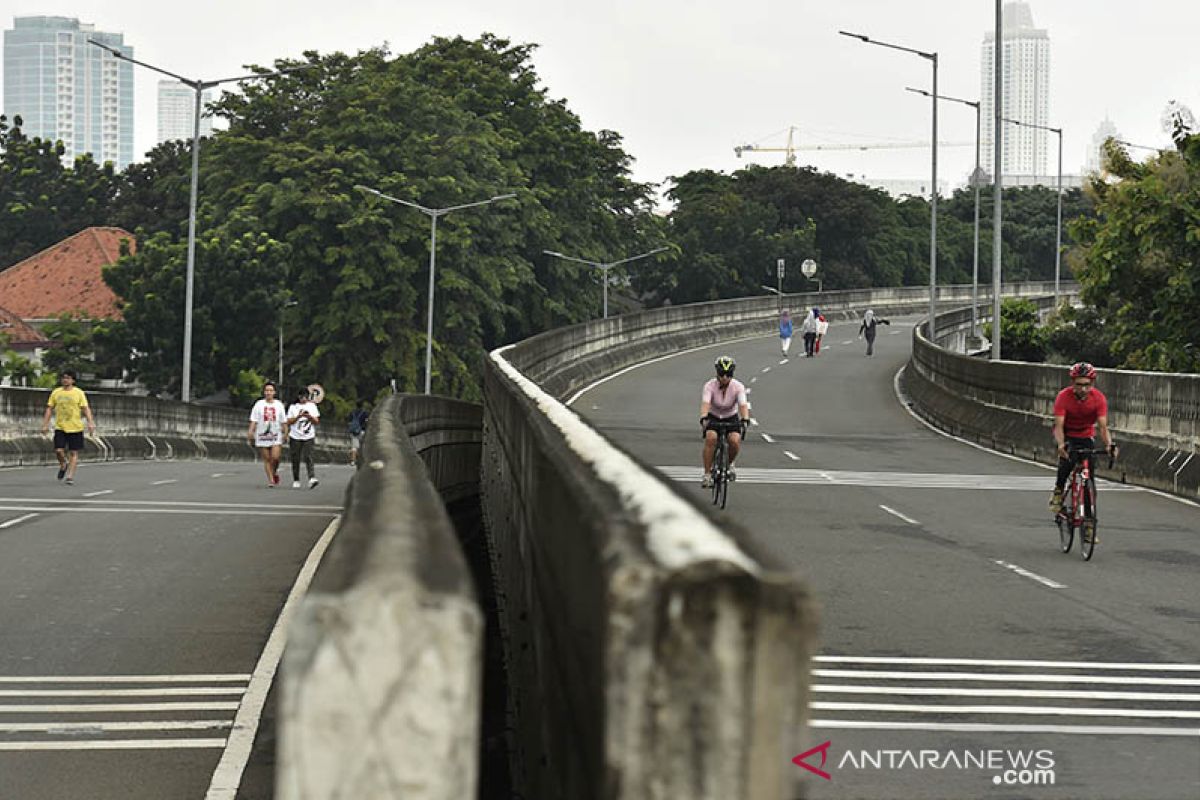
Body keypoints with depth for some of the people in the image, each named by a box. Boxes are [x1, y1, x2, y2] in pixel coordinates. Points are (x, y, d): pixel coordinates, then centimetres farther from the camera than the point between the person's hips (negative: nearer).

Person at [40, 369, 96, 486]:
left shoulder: (79, 393, -1)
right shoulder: (56, 392, 6)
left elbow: (86, 409, -4)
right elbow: (49, 409, 9)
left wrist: (90, 423, -16)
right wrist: (45, 424, 3)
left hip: (75, 428, -2)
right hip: (60, 427, 2)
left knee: (73, 452, -1)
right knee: (58, 450, -9)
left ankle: (70, 476, 4)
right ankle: (63, 465, 21)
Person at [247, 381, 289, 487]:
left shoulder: (279, 405, 6)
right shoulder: (259, 405, 2)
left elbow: (284, 422, 10)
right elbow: (254, 421, 0)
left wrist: (285, 434, 4)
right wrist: (251, 432, -11)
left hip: (276, 436, 0)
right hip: (262, 435, 0)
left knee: (275, 457, -14)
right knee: (267, 459, 1)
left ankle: (275, 472, 14)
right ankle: (270, 480, 7)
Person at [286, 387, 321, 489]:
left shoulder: (312, 406, 11)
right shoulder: (293, 407, 8)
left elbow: (317, 422, 8)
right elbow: (289, 422, 1)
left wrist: (310, 417, -10)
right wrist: (298, 416, -13)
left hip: (309, 437, -1)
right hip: (295, 437, 1)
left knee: (308, 457, -16)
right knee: (295, 459, 3)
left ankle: (312, 478, -27)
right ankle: (296, 480, 13)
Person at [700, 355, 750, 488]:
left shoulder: (738, 387, -20)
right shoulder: (710, 386, -22)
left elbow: (743, 405, -32)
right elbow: (705, 404, -36)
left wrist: (745, 420, -51)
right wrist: (703, 418, -55)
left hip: (731, 418, 1)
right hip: (713, 418, -1)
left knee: (735, 441, -27)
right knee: (711, 438, -31)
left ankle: (730, 463, 6)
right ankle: (707, 474, -22)